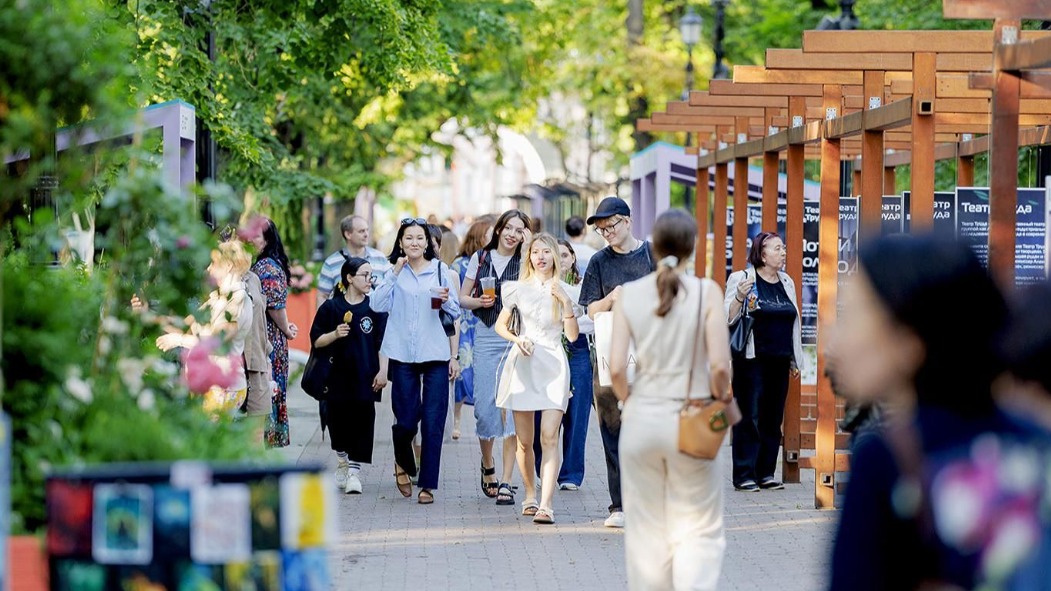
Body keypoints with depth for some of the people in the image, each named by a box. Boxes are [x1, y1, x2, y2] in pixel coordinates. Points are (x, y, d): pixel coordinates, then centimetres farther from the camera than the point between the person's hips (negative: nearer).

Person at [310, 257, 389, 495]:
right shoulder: (331, 308, 2)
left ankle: (354, 471, -3)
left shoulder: (375, 308, 2)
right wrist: (335, 334, -15)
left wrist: (382, 372, -4)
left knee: (362, 421, -6)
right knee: (337, 420, 8)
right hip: (338, 375, 1)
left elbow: (382, 343, 3)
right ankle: (342, 463, 30)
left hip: (365, 377, -1)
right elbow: (317, 341, 3)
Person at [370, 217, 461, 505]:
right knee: (406, 419, 1)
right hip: (403, 355, 0)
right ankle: (403, 463, 31)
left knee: (433, 421, -4)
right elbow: (377, 304, -7)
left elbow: (455, 313, 10)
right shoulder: (394, 273, 7)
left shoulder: (441, 270, 7)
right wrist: (395, 273, -10)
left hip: (436, 355, 0)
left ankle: (428, 484, 4)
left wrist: (446, 299, -11)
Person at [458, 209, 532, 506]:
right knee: (484, 403, 1)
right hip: (486, 336, 2)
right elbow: (462, 298, 13)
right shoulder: (480, 258, 10)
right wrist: (479, 302, -6)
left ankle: (506, 481, -4)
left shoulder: (525, 261, 4)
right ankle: (488, 465, 29)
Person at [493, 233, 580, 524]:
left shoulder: (563, 290, 7)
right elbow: (500, 325, 15)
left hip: (554, 365, -1)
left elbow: (572, 335, 1)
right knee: (525, 441, 5)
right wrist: (517, 339, -4)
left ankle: (546, 504, -21)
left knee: (549, 437, -14)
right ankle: (530, 494, 25)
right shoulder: (519, 289, 8)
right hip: (523, 364, 1)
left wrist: (566, 302, -10)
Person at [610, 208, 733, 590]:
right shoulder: (706, 292, -8)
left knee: (646, 529, 13)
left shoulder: (629, 294, -2)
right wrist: (720, 400, 6)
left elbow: (616, 368, -7)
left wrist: (629, 402, 11)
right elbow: (720, 366, -13)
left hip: (641, 419, 2)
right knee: (698, 529, 7)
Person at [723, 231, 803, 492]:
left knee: (774, 418, 6)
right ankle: (744, 475, -2)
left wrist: (795, 360, 19)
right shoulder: (741, 279, -3)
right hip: (752, 360, -6)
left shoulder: (787, 283, 16)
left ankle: (766, 473, 13)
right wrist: (740, 297, -24)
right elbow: (727, 318, -6)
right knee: (750, 417, -5)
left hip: (779, 361, 6)